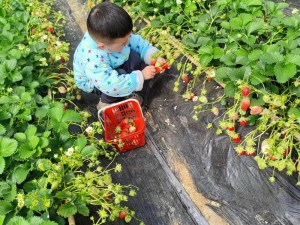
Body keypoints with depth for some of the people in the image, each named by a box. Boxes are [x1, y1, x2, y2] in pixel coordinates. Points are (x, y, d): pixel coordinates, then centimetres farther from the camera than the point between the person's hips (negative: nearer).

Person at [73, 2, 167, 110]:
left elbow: (138, 42, -11)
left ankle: (136, 96, -8)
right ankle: (107, 104, -8)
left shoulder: (117, 34, -25)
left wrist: (154, 57, -25)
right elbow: (112, 86, -45)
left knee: (137, 58, -17)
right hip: (93, 81, -6)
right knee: (121, 76, -34)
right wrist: (140, 76, -39)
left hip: (115, 66, 7)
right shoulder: (93, 60, -44)